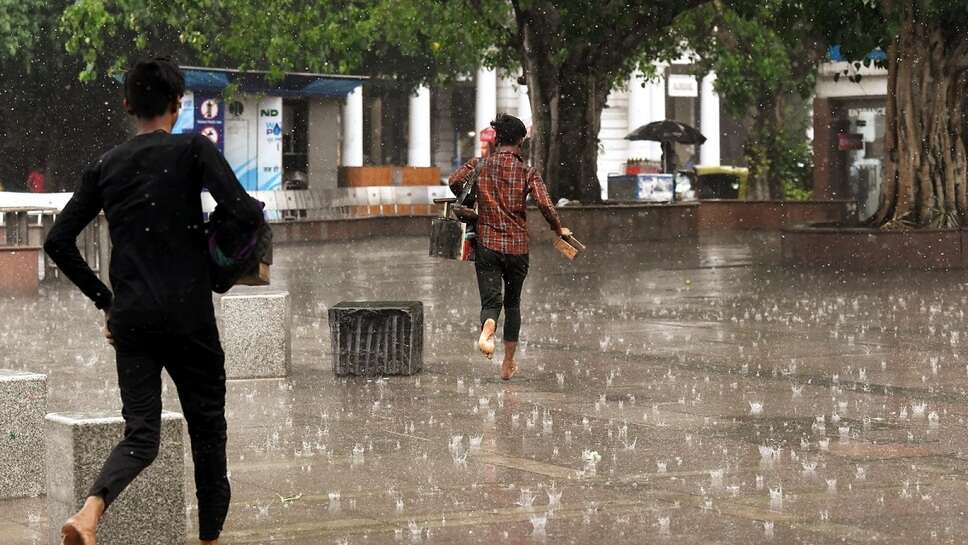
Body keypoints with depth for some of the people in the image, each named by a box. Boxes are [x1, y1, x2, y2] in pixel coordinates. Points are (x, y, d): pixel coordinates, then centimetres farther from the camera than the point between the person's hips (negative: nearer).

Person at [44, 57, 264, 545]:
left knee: (141, 433, 3)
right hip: (189, 317, -3)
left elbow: (58, 241, 8)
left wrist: (104, 299, 15)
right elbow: (240, 208, -16)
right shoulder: (192, 150, -3)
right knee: (207, 429, 10)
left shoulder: (104, 167, 10)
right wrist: (258, 212, 8)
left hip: (130, 320, 4)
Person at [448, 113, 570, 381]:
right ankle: (508, 364, 22)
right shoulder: (527, 172, -3)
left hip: (487, 244, 0)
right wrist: (558, 229, 1)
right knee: (512, 303, 16)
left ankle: (487, 329, -38)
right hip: (517, 246, 0)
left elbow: (455, 181, -10)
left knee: (491, 301, -1)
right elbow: (544, 204, -15)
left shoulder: (480, 164, 2)